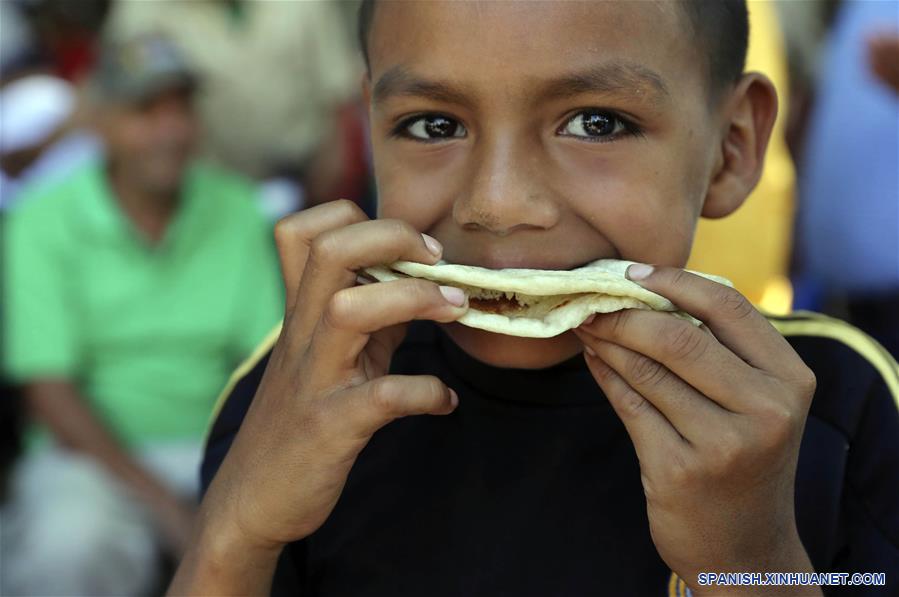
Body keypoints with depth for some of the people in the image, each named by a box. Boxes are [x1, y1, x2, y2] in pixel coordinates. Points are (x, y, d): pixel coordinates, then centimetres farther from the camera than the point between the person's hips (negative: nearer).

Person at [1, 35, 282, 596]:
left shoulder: (237, 213, 2)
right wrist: (161, 502, -19)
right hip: (90, 453, -3)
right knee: (75, 550, -36)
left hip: (213, 446, 3)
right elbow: (49, 393, -11)